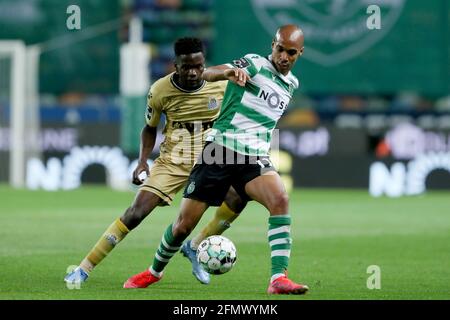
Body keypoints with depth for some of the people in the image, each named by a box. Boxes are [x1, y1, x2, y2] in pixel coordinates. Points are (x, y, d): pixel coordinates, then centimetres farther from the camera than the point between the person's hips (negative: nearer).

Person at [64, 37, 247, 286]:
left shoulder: (221, 84, -11)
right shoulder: (160, 90, -13)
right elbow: (150, 128, 5)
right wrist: (143, 161, -7)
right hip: (171, 163, -2)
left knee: (239, 196, -24)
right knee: (135, 213, -16)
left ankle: (194, 248, -1)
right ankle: (83, 270, -8)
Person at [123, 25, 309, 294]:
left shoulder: (292, 84, 13)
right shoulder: (255, 64, -6)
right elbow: (206, 74, -23)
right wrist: (228, 72, -43)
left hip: (254, 159, 4)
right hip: (220, 150, -4)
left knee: (280, 200, -27)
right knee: (185, 223, 2)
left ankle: (279, 278, -30)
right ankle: (154, 272, 30)